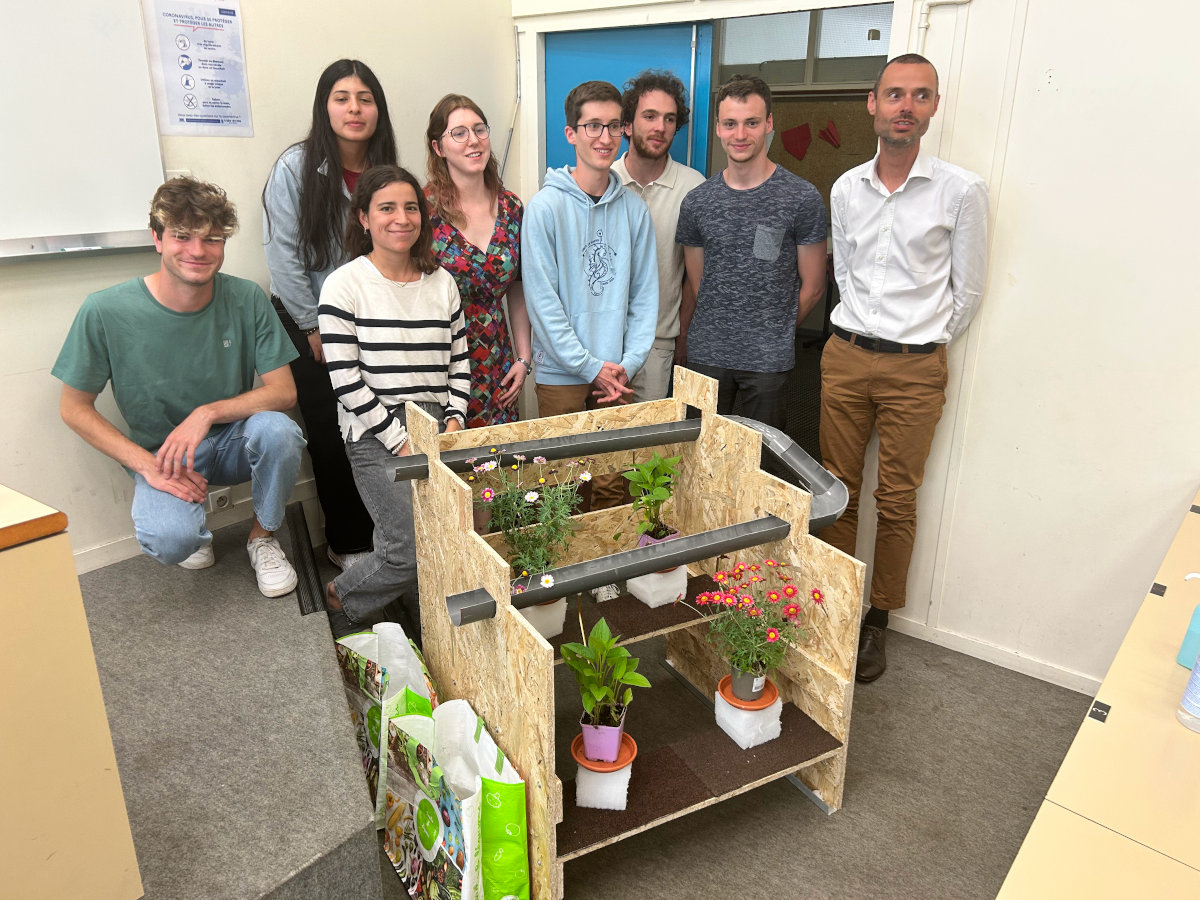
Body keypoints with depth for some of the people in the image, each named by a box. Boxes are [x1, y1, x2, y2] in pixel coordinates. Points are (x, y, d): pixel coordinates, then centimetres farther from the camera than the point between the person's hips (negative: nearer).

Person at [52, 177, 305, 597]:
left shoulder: (246, 299, -11)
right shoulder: (105, 311, -14)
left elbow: (284, 392, -11)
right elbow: (75, 408, -5)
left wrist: (209, 412, -26)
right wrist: (148, 466, -16)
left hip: (234, 441, 2)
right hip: (159, 452, -2)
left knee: (277, 429, -32)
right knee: (171, 540, -31)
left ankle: (262, 535, -2)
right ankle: (191, 516, 10)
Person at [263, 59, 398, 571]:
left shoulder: (386, 172, 2)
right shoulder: (295, 167, -10)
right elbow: (283, 255, -11)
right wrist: (314, 328, -9)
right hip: (307, 321, -3)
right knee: (330, 433, 2)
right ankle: (347, 543, 17)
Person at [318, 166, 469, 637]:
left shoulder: (441, 281, 12)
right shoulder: (344, 286, -4)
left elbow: (459, 359, 15)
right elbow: (346, 382, -9)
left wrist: (453, 422, 1)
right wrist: (402, 440, -11)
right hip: (377, 436, -5)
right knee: (414, 551, -12)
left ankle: (429, 633, 24)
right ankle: (342, 596, 20)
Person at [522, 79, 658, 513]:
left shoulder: (634, 208, 6)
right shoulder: (545, 206, -6)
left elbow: (645, 294, 7)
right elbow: (542, 299, -10)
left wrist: (628, 362, -4)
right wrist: (591, 366, -11)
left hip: (617, 375, 3)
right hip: (561, 373, -3)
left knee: (614, 486, 9)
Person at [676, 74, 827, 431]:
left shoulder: (803, 198, -5)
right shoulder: (697, 202, 4)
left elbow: (812, 288, 2)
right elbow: (695, 285, 11)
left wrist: (775, 334, 7)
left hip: (768, 360, -2)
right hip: (706, 354, 2)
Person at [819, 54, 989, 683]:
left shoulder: (961, 192, -5)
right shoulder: (845, 189, 6)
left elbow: (967, 291, 1)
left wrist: (922, 344, 7)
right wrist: (863, 334, 14)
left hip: (915, 368, -3)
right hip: (845, 355, 3)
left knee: (897, 501, 4)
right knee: (836, 489, 8)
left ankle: (877, 620, 19)